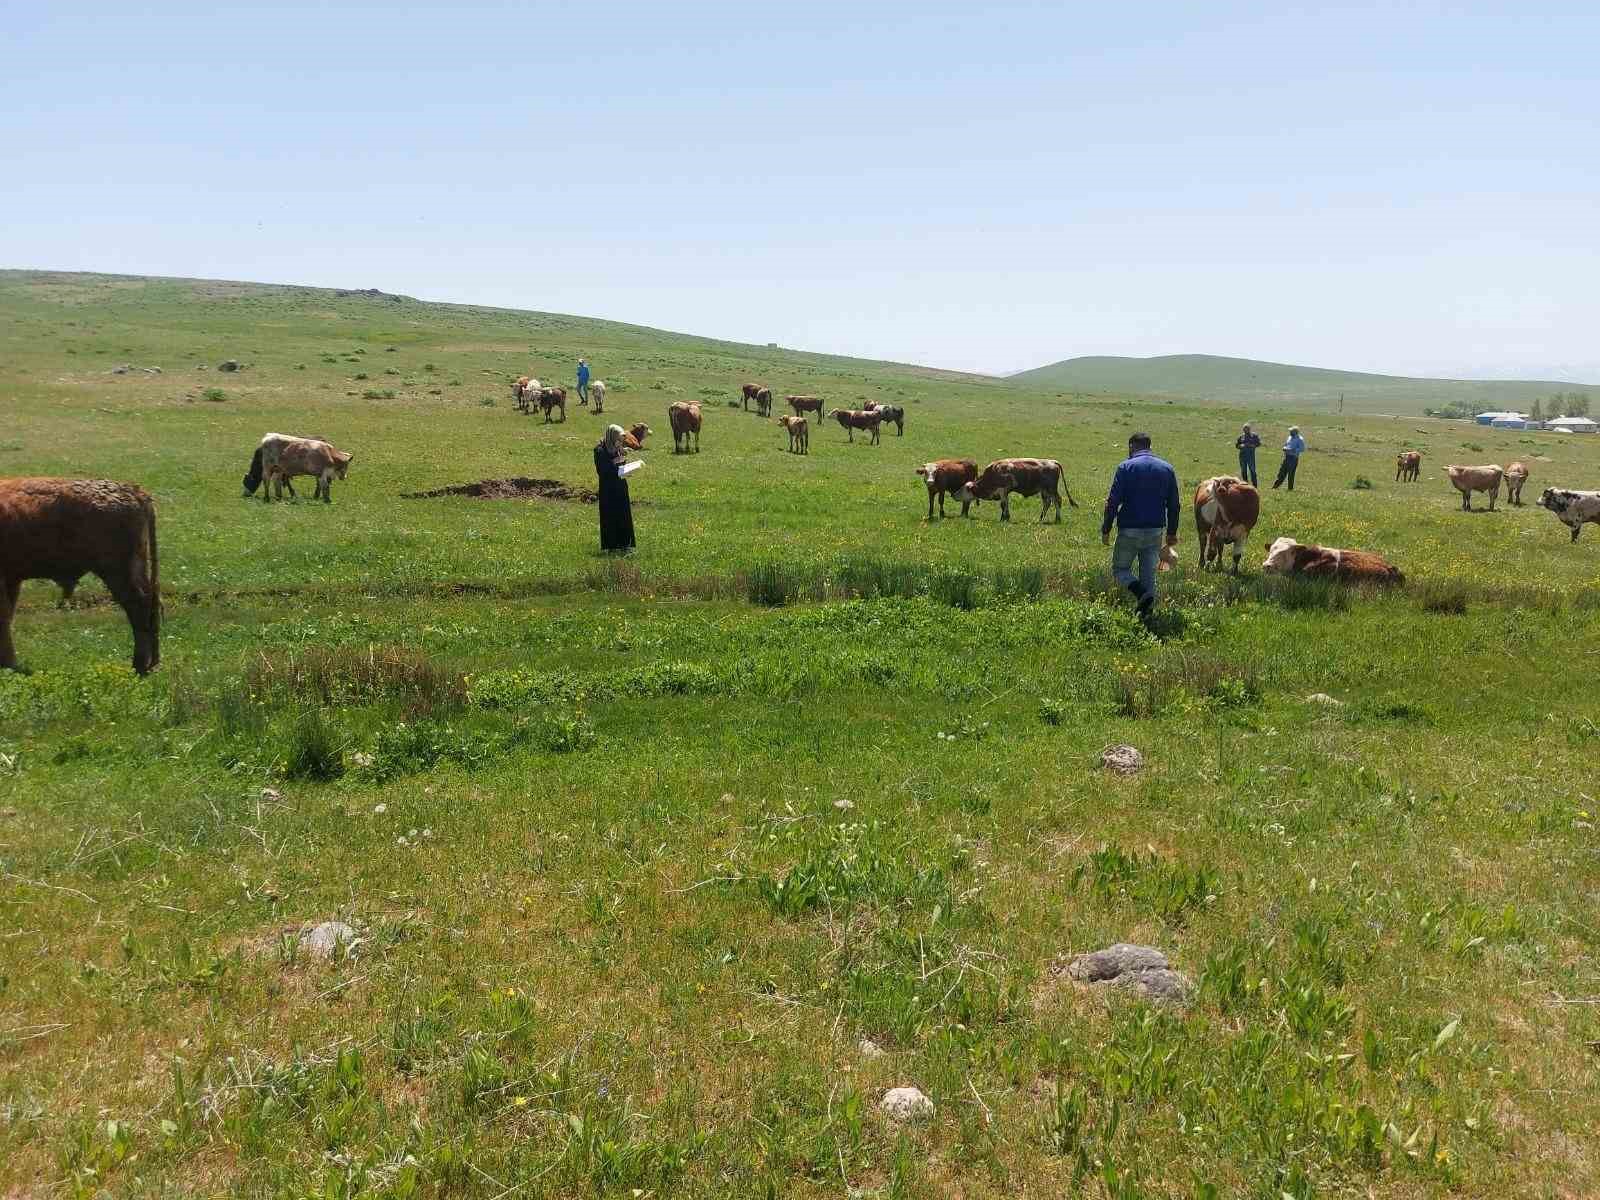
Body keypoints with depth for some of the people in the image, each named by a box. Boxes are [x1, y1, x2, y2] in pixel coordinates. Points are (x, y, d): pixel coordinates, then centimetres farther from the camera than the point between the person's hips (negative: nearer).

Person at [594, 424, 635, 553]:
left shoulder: (618, 449, 7)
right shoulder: (600, 450, -13)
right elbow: (600, 470, -17)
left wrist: (623, 454, -3)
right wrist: (614, 462, -23)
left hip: (621, 486, 7)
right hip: (608, 489, -7)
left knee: (624, 516, 7)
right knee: (610, 517, -2)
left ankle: (623, 544, 15)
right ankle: (611, 546, 5)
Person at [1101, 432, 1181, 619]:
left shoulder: (1126, 467, -6)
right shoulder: (1167, 468, 8)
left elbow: (1113, 502, -11)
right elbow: (1174, 505, 10)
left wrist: (1106, 529, -4)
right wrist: (1172, 532, 17)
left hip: (1129, 530, -4)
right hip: (1155, 531, 4)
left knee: (1120, 569, 9)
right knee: (1149, 573, 12)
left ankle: (1142, 593, -17)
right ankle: (1146, 612, 6)